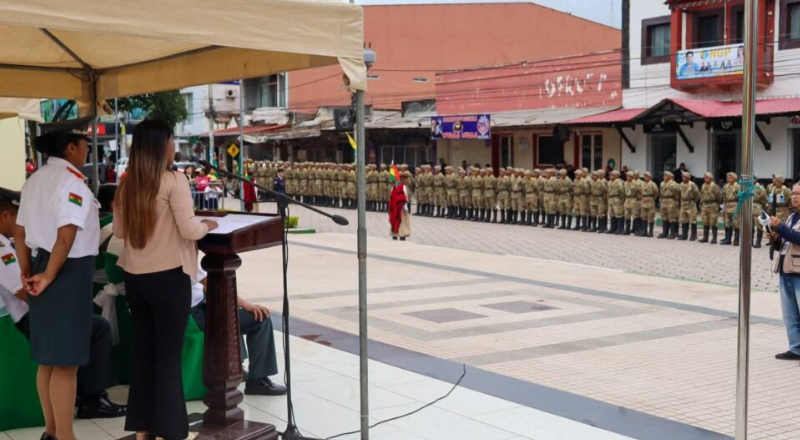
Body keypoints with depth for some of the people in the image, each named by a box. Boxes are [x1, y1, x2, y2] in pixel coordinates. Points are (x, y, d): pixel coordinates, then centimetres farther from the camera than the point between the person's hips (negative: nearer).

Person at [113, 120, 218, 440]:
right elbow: (189, 230, -16)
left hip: (134, 278, 6)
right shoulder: (173, 182, -12)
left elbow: (119, 231, 13)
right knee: (168, 355, 2)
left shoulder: (126, 186, 6)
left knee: (143, 351, 15)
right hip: (168, 277, -6)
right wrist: (207, 226, 3)